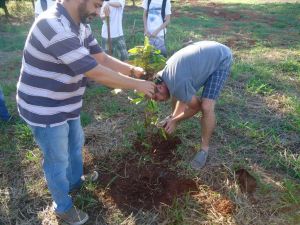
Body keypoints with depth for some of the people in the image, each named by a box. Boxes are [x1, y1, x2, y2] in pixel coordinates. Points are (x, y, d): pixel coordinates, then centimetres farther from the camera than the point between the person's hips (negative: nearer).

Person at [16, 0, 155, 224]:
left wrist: (132, 69, -7)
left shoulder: (80, 25, 1)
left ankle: (75, 181, 55)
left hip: (67, 105, 9)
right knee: (58, 160, 10)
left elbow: (102, 58, 4)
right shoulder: (54, 27, -31)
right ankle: (63, 207, 36)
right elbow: (97, 73, -32)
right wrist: (137, 84, -23)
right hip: (45, 110, -9)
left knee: (75, 144, 27)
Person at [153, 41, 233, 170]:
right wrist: (173, 117, -1)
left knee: (207, 107, -21)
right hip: (204, 54, 9)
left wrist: (175, 120, -5)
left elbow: (196, 106, -15)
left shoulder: (177, 85, -32)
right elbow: (182, 97, 6)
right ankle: (173, 117, 41)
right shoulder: (166, 73, -7)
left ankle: (204, 148, 0)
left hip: (221, 59, -8)